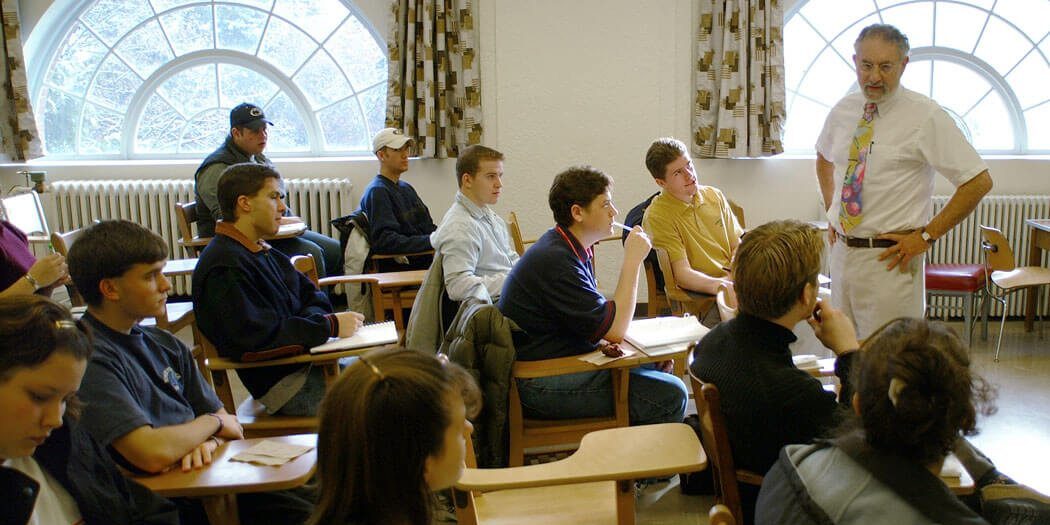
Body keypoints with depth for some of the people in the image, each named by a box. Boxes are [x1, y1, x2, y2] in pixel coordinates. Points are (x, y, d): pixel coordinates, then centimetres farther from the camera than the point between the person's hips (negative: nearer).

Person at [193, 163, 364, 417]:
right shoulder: (224, 267, -17)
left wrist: (317, 319, -8)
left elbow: (312, 295, 17)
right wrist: (331, 325, -19)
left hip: (306, 363, 10)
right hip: (284, 382, -10)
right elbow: (258, 337, -25)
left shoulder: (263, 252, 16)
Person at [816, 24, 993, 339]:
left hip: (889, 259, -5)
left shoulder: (926, 117, -10)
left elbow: (979, 182, -10)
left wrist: (926, 236, -11)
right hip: (842, 250, 6)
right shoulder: (842, 111, 7)